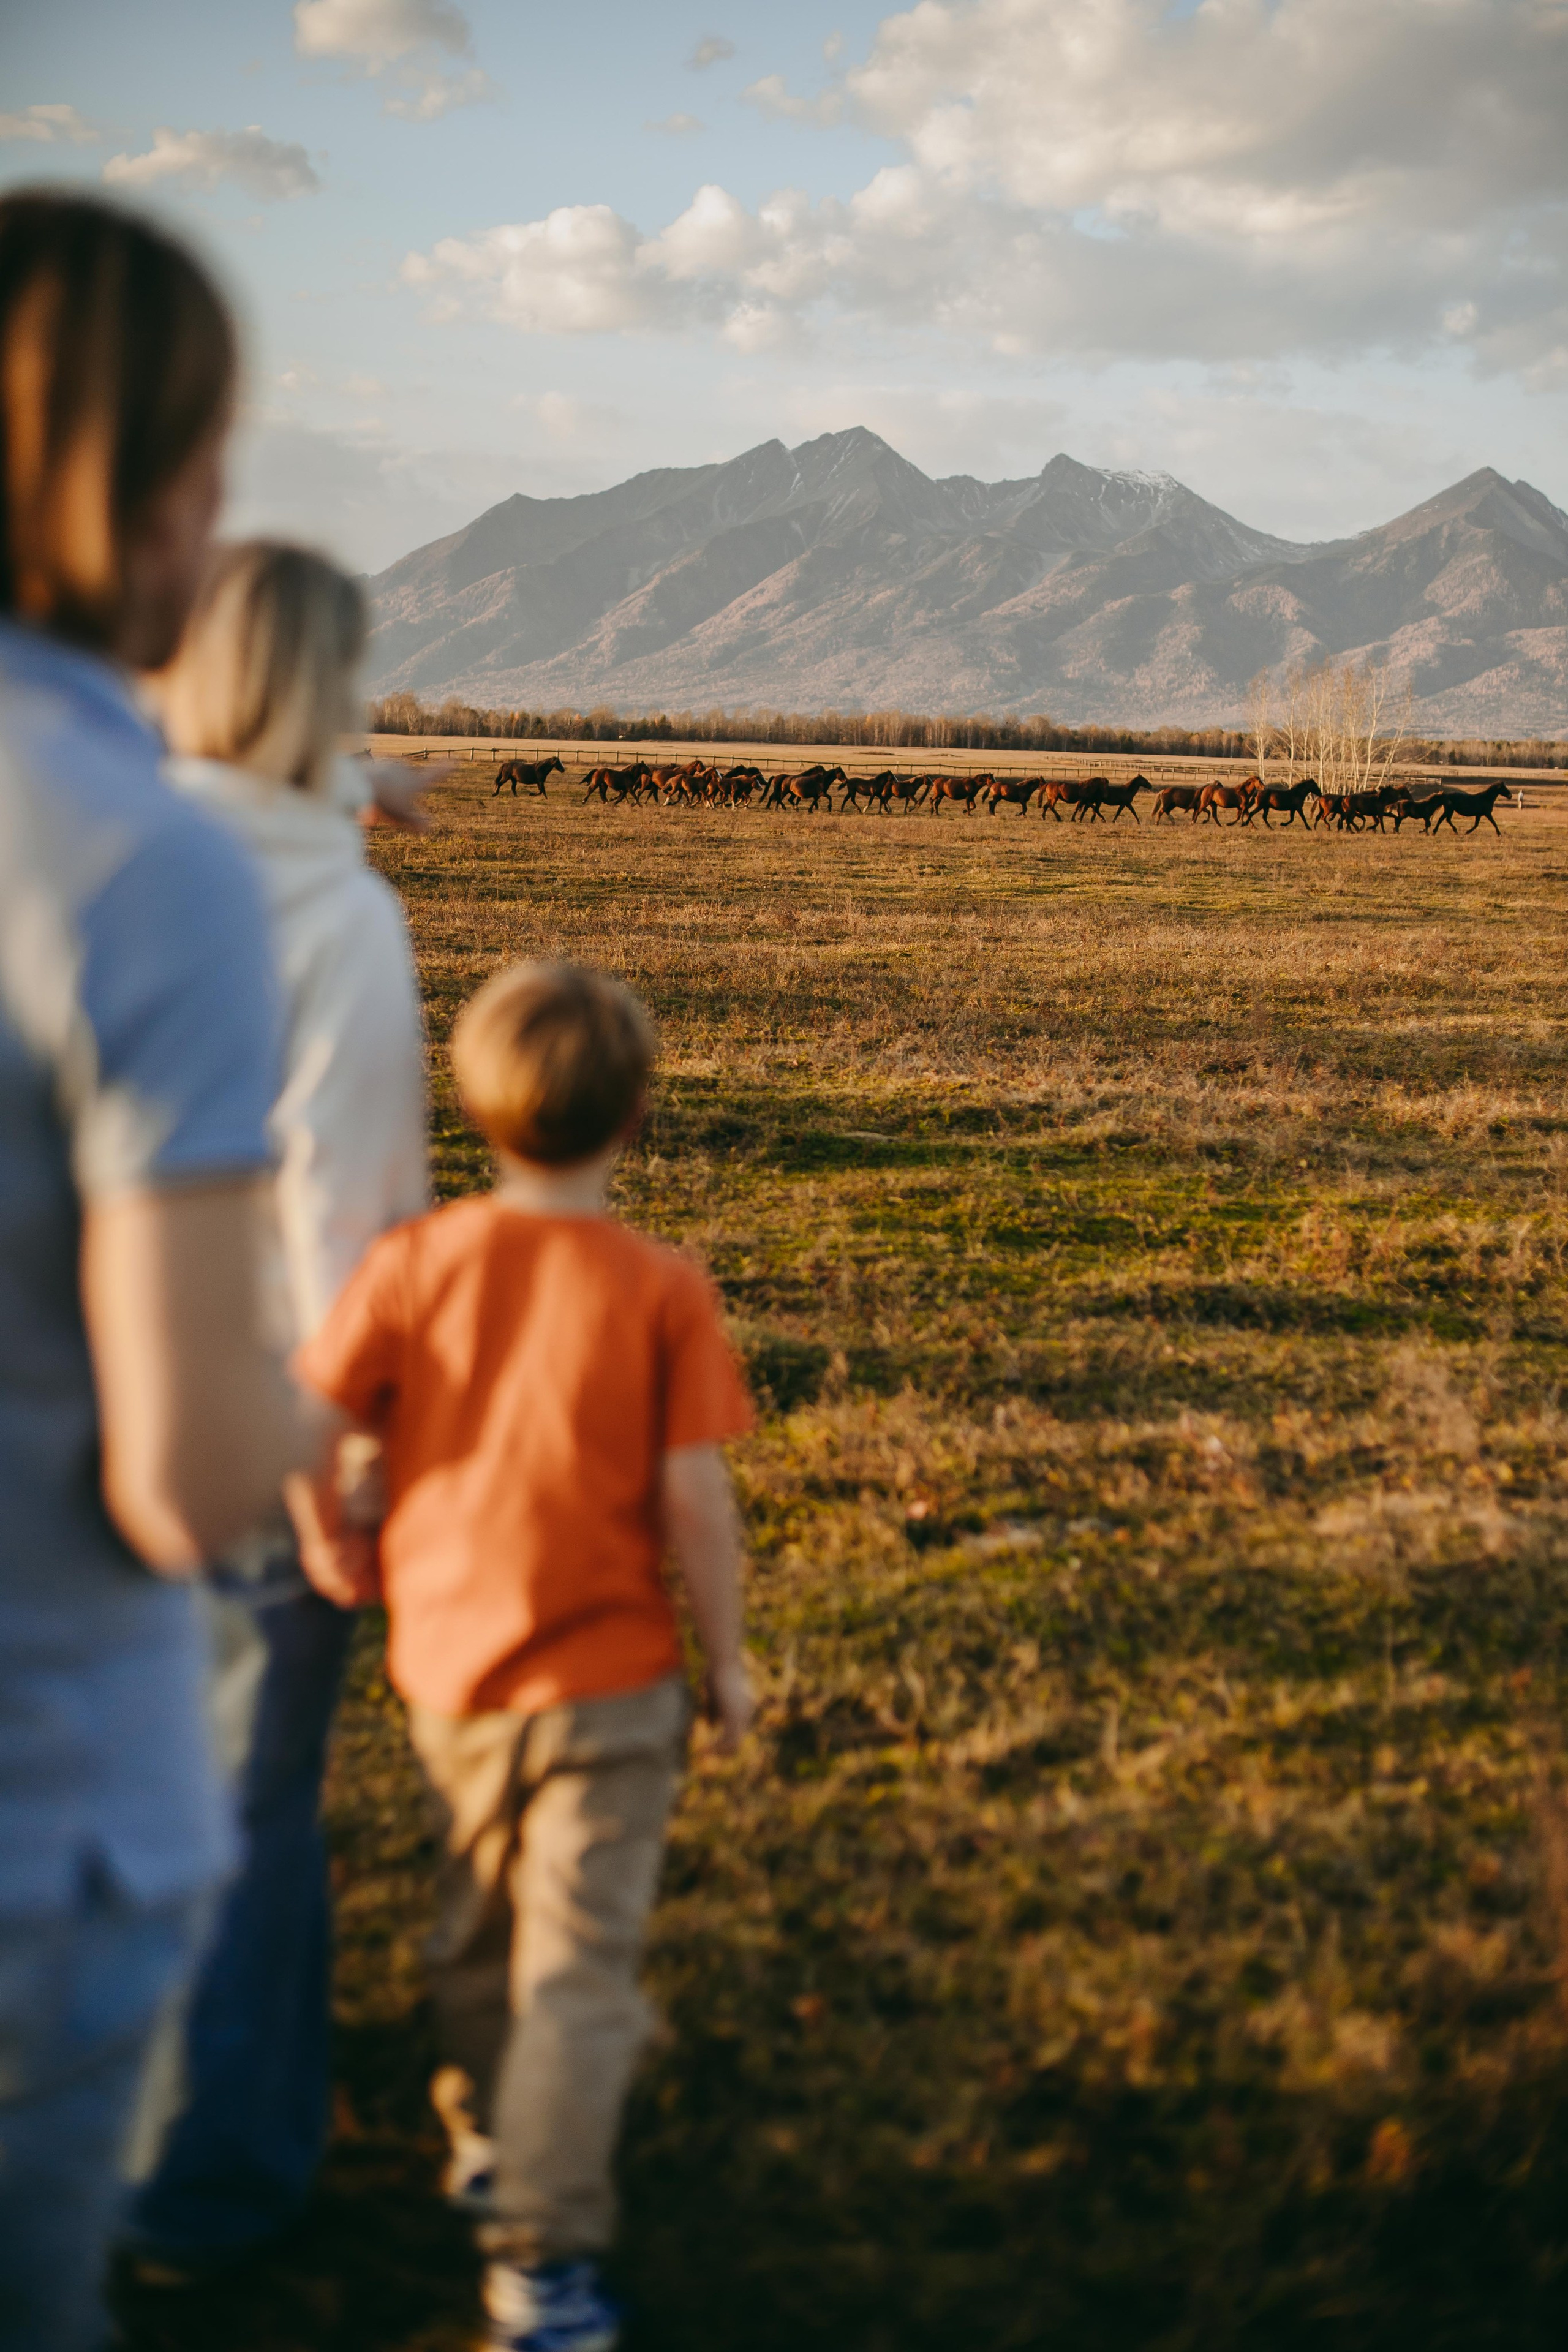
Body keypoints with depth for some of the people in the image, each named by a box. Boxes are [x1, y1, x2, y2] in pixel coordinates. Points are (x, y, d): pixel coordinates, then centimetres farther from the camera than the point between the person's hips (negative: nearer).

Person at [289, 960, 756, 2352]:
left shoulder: (415, 1262, -6)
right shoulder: (662, 1290, -12)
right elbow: (694, 1498, -12)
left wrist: (328, 1540, 12)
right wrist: (727, 1661, 1)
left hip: (447, 1659, 4)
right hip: (605, 1676, -4)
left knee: (481, 1917, 25)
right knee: (576, 1962, 2)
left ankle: (486, 2137, 44)